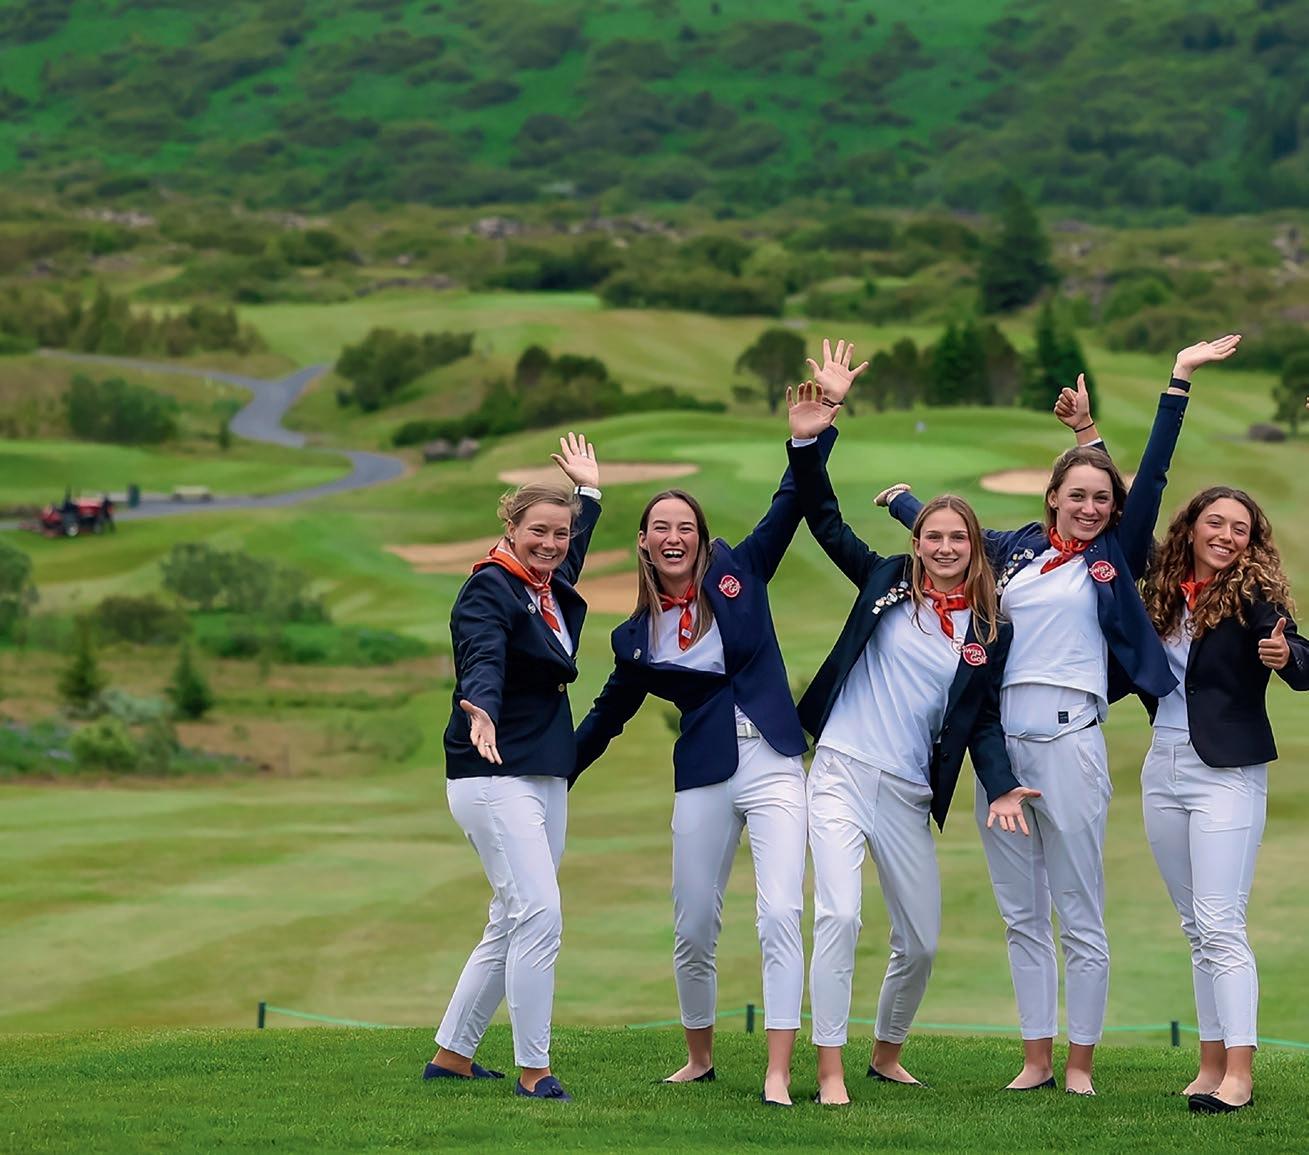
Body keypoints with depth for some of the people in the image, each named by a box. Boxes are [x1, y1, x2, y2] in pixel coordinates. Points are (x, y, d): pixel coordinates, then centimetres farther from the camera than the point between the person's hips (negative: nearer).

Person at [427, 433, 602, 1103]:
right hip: (493, 777, -9)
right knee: (541, 915, -16)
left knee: (510, 927, 10)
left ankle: (452, 1054, 18)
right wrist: (479, 710, -51)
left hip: (546, 780, 9)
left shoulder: (554, 589, 13)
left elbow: (575, 548, 39)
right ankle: (532, 1070, -14)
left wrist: (589, 488, 49)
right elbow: (482, 657, -31)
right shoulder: (488, 590, -11)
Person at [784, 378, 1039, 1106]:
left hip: (909, 796, 3)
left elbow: (983, 720, 6)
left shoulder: (990, 633, 6)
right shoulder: (887, 583, 3)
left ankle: (887, 1055, 33)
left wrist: (1002, 787, -10)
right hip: (842, 774, -3)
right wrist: (807, 444, -11)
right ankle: (830, 1071, -15)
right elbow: (826, 521, 2)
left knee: (922, 943, 9)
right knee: (840, 916, -19)